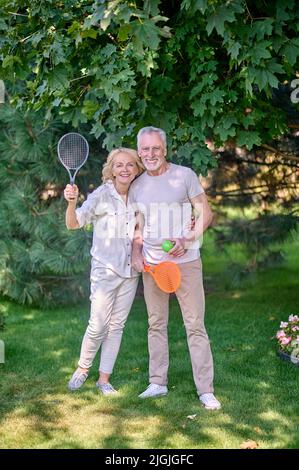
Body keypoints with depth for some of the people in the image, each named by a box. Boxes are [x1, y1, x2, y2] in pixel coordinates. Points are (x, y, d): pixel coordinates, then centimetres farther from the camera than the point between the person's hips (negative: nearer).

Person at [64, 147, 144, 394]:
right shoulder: (101, 195, -11)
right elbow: (73, 223, -17)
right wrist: (72, 202, -35)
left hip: (130, 270, 5)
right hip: (105, 269, -4)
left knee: (117, 325, 8)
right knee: (98, 325, -6)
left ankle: (104, 378, 18)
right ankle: (83, 368, 18)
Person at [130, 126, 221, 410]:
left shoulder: (184, 175, -3)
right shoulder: (137, 186, 8)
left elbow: (205, 214, -2)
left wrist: (186, 240, -15)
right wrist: (136, 253, 0)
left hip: (185, 262, -4)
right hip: (151, 264, 4)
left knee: (195, 325, -3)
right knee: (156, 324, 9)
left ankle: (206, 390, 0)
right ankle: (158, 383, 18)